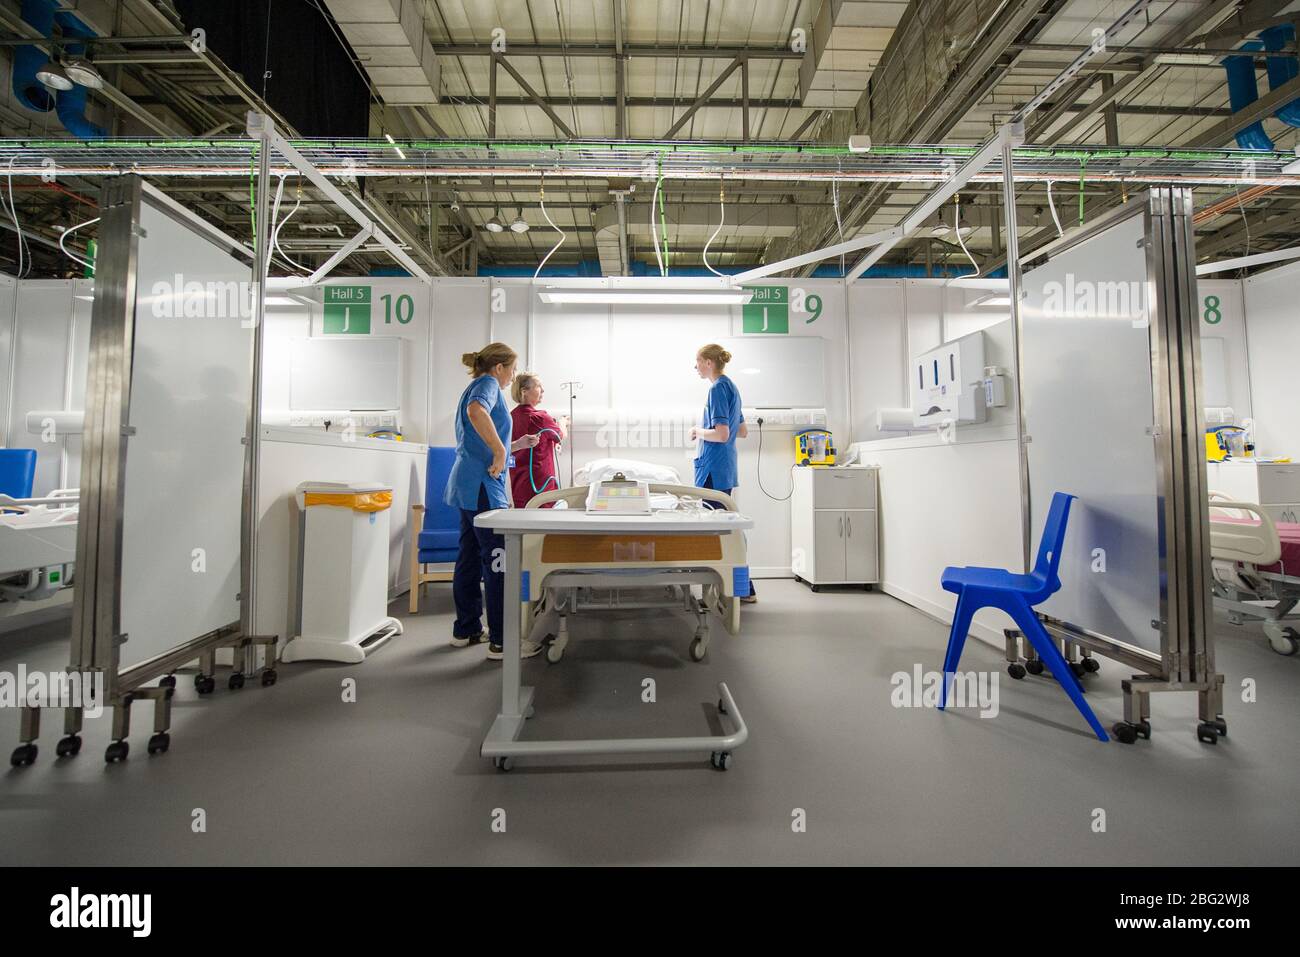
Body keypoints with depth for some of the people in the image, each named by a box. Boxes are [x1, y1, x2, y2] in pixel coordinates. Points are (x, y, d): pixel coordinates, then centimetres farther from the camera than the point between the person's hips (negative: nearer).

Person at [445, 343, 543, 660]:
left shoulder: (475, 387, 23)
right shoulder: (488, 384, -7)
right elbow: (476, 411, -33)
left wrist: (517, 444, 25)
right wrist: (500, 450, -27)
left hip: (470, 485, 10)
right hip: (482, 485, -10)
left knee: (470, 559, 14)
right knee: (498, 562, -6)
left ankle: (466, 630, 25)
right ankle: (501, 642, 1)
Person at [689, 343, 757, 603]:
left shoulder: (718, 389, -13)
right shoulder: (731, 387, 16)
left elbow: (721, 434, -22)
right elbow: (742, 431, 21)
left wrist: (699, 431, -5)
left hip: (714, 470, -10)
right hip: (725, 469, 10)